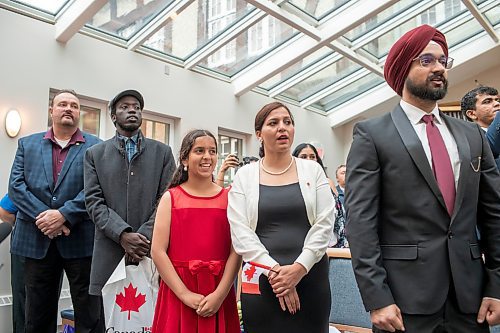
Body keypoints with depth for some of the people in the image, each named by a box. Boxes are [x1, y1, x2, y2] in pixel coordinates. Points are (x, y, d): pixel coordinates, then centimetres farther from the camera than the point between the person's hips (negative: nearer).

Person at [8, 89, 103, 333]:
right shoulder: (27, 144, 11)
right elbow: (16, 185, 1)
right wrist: (43, 217, -12)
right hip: (37, 239, 3)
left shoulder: (96, 147, 3)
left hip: (81, 239, -2)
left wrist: (64, 215, -17)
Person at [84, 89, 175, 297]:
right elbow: (94, 201, 2)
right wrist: (122, 234, -12)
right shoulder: (95, 154, 11)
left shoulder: (162, 152, 10)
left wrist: (145, 235, -11)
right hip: (109, 253, 1)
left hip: (152, 251, 0)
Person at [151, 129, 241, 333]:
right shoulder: (170, 197, 1)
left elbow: (236, 251, -4)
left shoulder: (228, 198, 2)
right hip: (177, 292, 0)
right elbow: (157, 251, -6)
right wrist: (185, 294, -12)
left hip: (219, 295, 1)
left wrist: (220, 294, -13)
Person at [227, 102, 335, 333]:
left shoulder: (313, 170, 5)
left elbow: (325, 224, -3)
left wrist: (299, 268, -13)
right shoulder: (245, 176, 3)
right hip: (261, 280, 0)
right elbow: (240, 231, -6)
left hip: (311, 277, 1)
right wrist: (273, 270, -14)